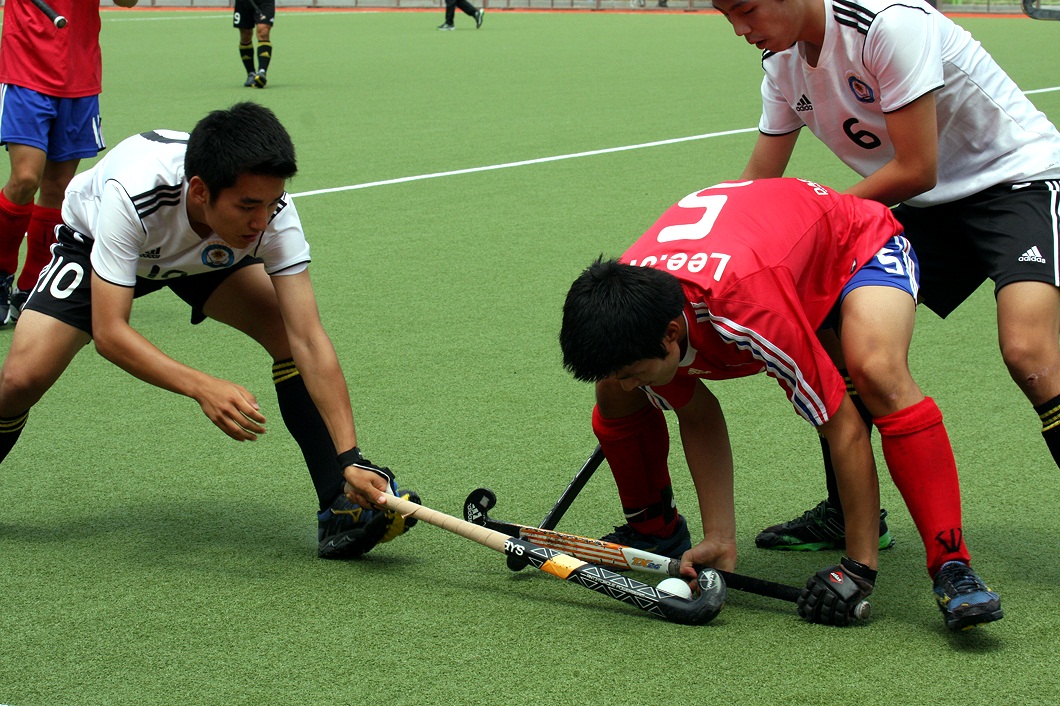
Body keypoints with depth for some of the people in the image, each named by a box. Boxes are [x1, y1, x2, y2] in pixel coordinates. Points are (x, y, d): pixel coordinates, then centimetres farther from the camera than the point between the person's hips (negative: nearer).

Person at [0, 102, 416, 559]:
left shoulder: (272, 212, -35)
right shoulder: (131, 195, -44)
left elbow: (309, 340, -36)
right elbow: (108, 332, -42)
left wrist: (349, 460, -44)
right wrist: (200, 387, -56)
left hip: (211, 255, 2)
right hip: (96, 243, -2)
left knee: (288, 332, -22)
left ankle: (340, 509, -17)